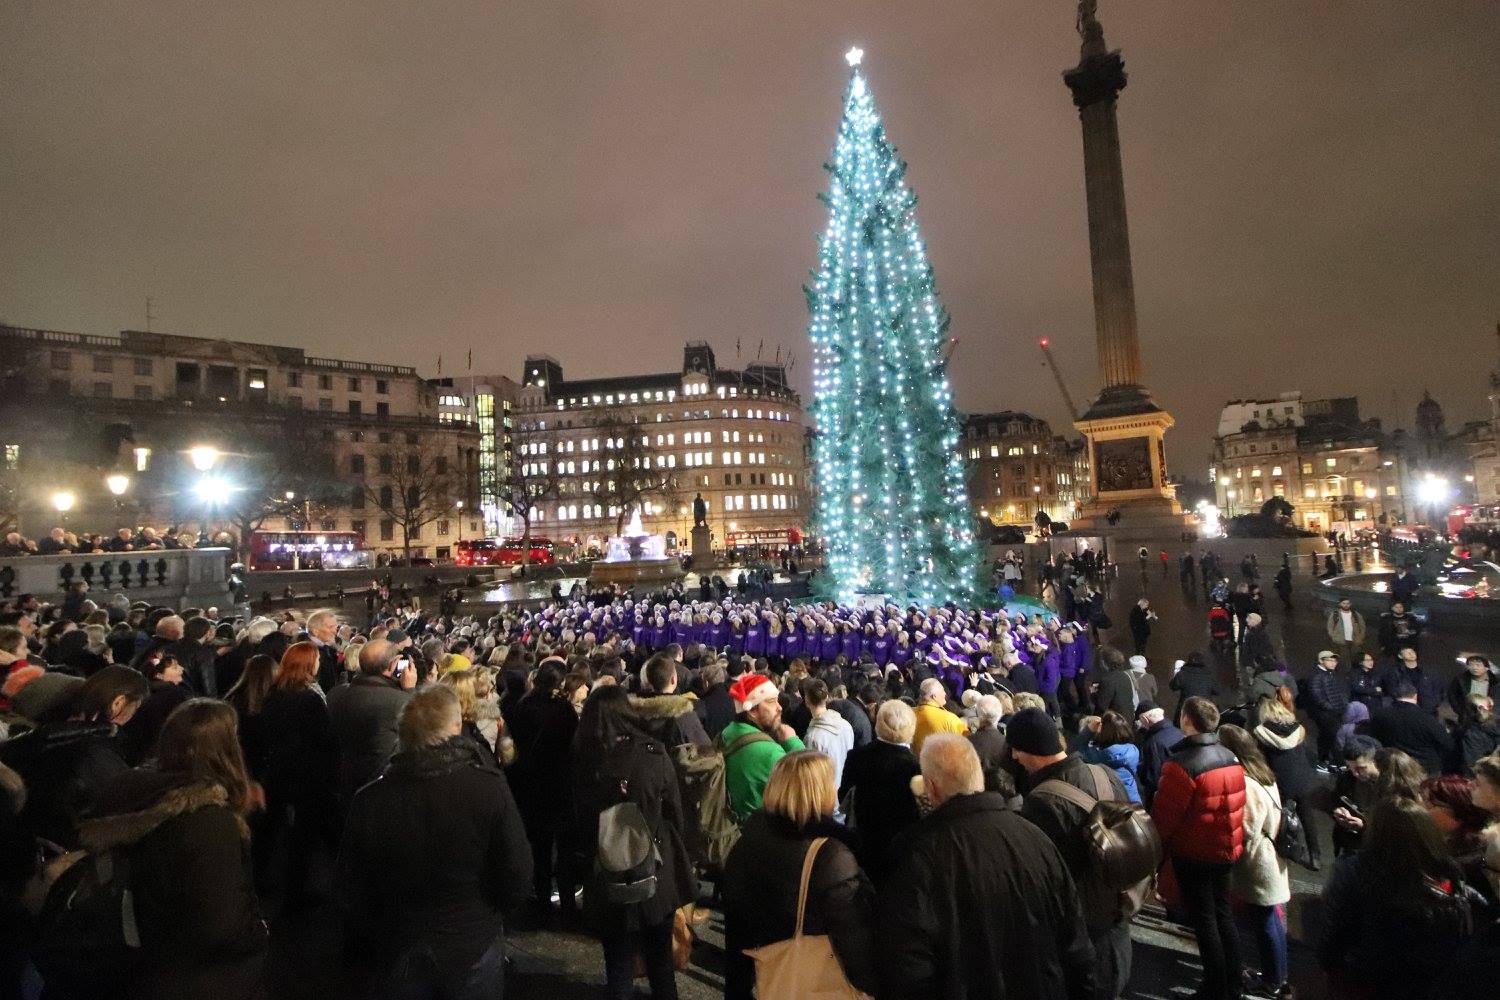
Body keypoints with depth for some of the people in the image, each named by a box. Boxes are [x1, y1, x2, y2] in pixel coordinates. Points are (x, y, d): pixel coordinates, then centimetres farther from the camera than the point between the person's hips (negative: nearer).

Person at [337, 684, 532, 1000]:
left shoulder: (368, 800, -16)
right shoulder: (490, 787, -22)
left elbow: (350, 893, -5)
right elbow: (518, 879, -18)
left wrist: (367, 948, 13)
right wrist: (487, 914, 4)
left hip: (395, 958, 2)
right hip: (473, 950, -1)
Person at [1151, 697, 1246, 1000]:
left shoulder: (1182, 765, -26)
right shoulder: (1230, 758, -2)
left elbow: (1164, 814, -21)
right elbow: (1234, 805, 9)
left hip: (1194, 854, -7)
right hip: (1225, 850, 7)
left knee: (1204, 921, 7)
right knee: (1223, 915, 20)